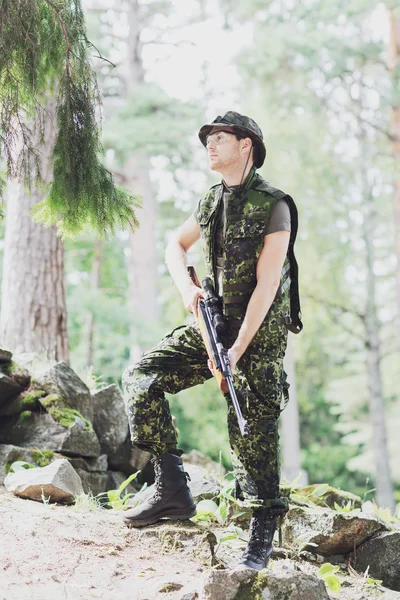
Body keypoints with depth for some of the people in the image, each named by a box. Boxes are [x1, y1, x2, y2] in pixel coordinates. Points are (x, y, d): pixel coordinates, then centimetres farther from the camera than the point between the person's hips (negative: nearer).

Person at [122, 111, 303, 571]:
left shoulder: (273, 206, -14)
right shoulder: (212, 202, 8)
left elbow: (266, 285, -19)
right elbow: (175, 246, 22)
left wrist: (237, 349, -23)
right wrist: (186, 288, 0)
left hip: (260, 330, -7)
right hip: (212, 322, 7)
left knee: (252, 427, -9)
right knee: (141, 378, -6)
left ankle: (262, 535, 3)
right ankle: (172, 490, -1)